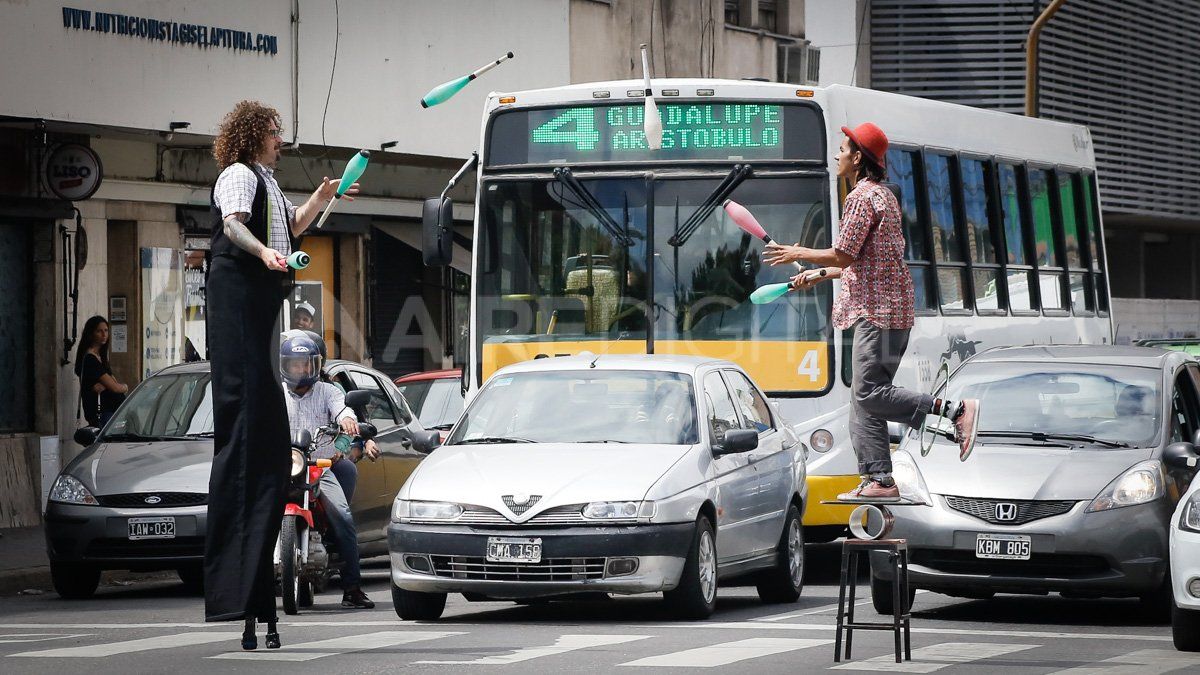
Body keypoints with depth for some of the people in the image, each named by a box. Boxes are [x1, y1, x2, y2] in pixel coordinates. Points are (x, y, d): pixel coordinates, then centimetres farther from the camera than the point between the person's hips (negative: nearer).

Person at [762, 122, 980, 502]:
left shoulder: (862, 197, -11)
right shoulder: (883, 195, 22)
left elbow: (842, 256, -14)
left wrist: (799, 254, 0)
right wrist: (818, 275, 29)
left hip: (878, 313, -10)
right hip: (884, 309, 10)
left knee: (869, 394, -14)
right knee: (864, 398, 7)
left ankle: (955, 410, -18)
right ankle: (879, 481, 3)